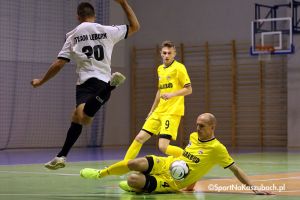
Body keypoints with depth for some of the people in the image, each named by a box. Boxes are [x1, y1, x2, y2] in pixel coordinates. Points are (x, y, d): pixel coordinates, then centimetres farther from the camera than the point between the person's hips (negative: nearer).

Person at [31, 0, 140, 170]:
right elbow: (135, 27, 25)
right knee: (77, 118, 8)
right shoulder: (107, 31, 14)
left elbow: (58, 64, 12)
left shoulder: (73, 37, 14)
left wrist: (41, 81, 27)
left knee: (82, 119, -29)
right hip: (102, 81, 4)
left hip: (85, 82, -4)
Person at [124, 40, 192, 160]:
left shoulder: (179, 67, -7)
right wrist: (152, 110, 27)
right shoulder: (160, 69, 15)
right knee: (140, 138, 3)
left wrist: (172, 94, -23)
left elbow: (188, 89, -9)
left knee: (163, 147, -16)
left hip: (172, 112, -7)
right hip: (158, 111, 7)